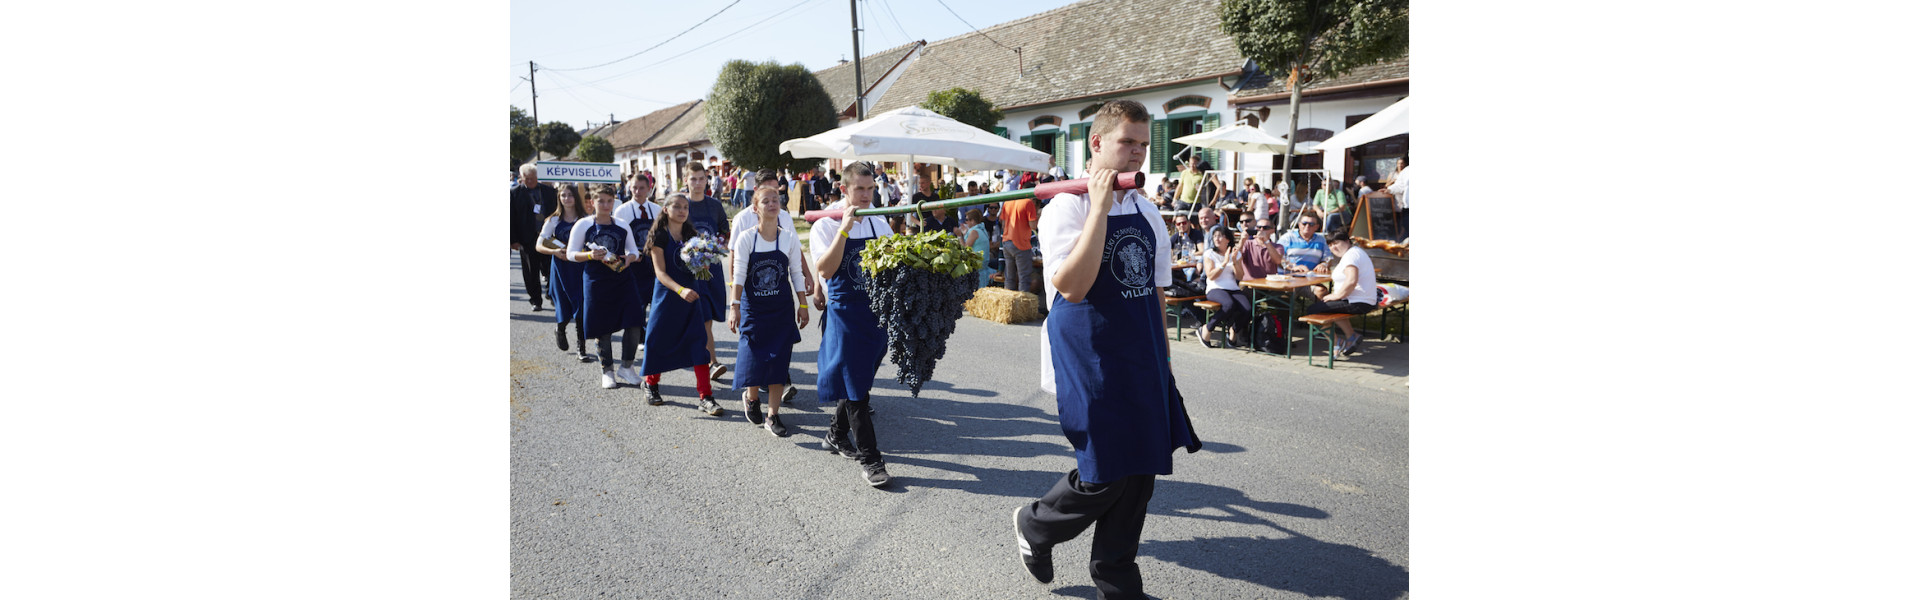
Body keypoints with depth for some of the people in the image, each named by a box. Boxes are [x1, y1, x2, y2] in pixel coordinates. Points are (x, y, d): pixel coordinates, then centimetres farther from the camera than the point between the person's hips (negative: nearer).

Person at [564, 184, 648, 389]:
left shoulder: (622, 226, 9)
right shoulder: (584, 225, 1)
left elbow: (634, 251, 16)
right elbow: (571, 254, 1)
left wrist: (629, 258, -7)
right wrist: (590, 255, -18)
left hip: (622, 280, 2)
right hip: (596, 281, -2)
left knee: (633, 323, -6)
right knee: (602, 328, 3)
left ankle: (626, 368, 10)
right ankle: (607, 371, 18)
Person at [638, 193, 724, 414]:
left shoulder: (692, 236, 8)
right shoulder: (659, 236, -6)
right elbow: (660, 273, -14)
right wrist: (680, 290, -29)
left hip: (691, 295, 3)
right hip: (667, 295, -3)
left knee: (698, 342, -4)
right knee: (660, 340, 6)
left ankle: (706, 398, -5)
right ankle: (651, 385, 32)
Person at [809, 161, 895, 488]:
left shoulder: (879, 224, 8)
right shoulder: (826, 226, -7)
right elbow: (824, 270, -21)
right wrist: (845, 229, -24)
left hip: (877, 311, 5)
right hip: (844, 312, -5)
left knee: (859, 380, 16)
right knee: (854, 385, -5)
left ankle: (837, 435, 36)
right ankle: (869, 458, -1)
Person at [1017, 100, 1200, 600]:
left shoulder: (1146, 211, 10)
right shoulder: (1068, 207, -11)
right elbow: (1072, 286, -26)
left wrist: (1162, 359, 16)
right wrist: (1100, 207, -24)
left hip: (1142, 362, 7)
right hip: (1090, 361, -7)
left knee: (1139, 471, 10)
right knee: (1105, 475, -3)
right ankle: (1034, 525, 26)